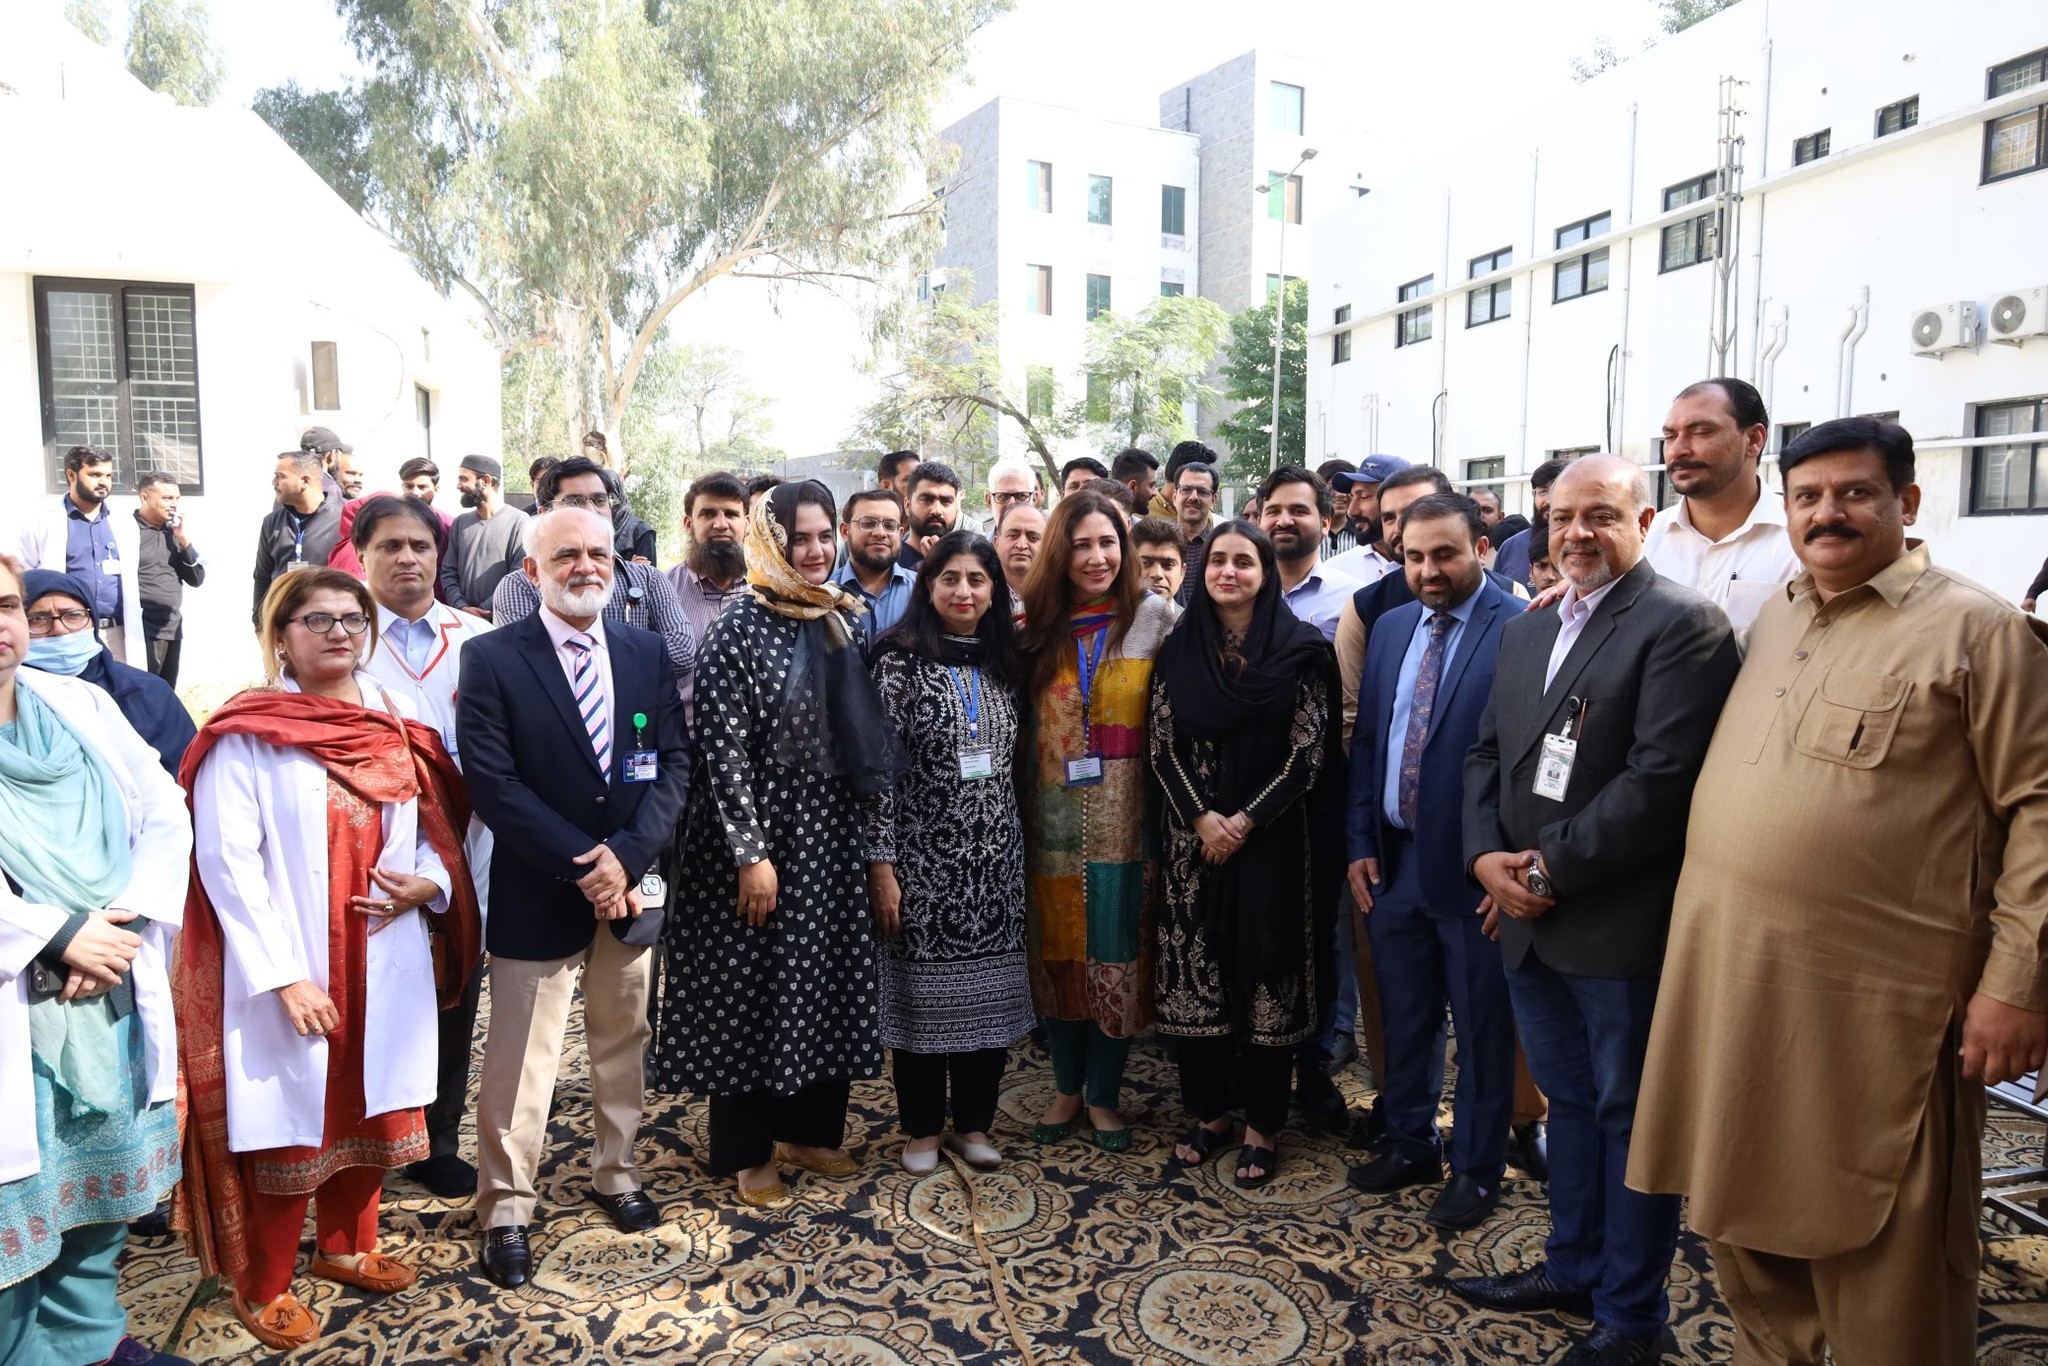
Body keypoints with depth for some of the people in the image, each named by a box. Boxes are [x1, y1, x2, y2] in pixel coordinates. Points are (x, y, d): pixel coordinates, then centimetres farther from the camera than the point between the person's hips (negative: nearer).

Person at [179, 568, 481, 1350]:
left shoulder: (395, 727, 6)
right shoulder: (246, 735, -10)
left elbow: (436, 830, 12)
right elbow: (226, 861, -15)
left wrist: (428, 881, -10)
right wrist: (284, 976, -19)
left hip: (384, 962, 5)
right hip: (287, 975, -5)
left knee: (371, 1108, 16)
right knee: (289, 1123, 6)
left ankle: (346, 1247, 38)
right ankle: (263, 1288, 27)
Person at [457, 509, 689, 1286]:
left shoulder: (646, 654, 3)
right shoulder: (493, 659, -8)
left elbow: (673, 761, -1)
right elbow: (494, 784, -14)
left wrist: (627, 855, -14)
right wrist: (581, 866, -18)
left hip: (632, 885, 4)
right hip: (537, 894, -4)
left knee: (622, 1042, 18)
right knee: (519, 1061, 7)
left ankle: (613, 1172, 38)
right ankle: (505, 1211, 25)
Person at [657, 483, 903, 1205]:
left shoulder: (845, 621, 7)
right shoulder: (741, 626, -12)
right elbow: (722, 747, -16)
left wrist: (875, 832, 10)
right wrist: (751, 853, -19)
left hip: (833, 829, 6)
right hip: (762, 829, -6)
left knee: (827, 977, 14)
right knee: (752, 984, 6)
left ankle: (810, 1127, 33)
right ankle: (745, 1150, 23)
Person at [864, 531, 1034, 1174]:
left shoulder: (1005, 663, 8)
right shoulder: (901, 660, -7)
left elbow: (1018, 763, 13)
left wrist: (1022, 848, 11)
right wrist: (881, 863, -14)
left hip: (996, 857, 5)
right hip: (923, 856, -4)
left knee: (990, 992, 10)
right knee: (923, 992, 7)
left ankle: (973, 1122, 27)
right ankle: (922, 1128, 24)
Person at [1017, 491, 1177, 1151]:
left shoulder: (1157, 618, -3)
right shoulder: (1038, 626, 6)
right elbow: (1019, 724, 11)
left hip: (1125, 819, -2)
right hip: (1054, 818, 3)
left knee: (1116, 953, 6)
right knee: (1057, 951, 11)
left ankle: (1104, 1094, 24)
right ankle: (1067, 1088, 29)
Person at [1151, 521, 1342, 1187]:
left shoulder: (1300, 650, -3)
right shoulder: (1179, 648, 6)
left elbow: (1308, 750, -6)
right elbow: (1160, 743, 3)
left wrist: (1246, 820, -12)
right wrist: (1200, 817, -10)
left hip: (1273, 839, -2)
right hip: (1195, 838, 3)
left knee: (1266, 971, 3)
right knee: (1196, 973, 7)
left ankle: (1262, 1124, 17)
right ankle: (1209, 1111, 23)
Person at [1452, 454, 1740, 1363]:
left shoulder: (1682, 624, -11)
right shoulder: (1523, 631, 13)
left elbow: (1661, 776, -20)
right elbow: (1486, 755, 13)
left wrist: (1552, 867, -17)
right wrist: (1487, 857, -3)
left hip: (1621, 923, -7)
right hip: (1527, 916, 7)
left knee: (1630, 1115, 8)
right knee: (1569, 1101, 20)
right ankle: (1573, 1268, 38)